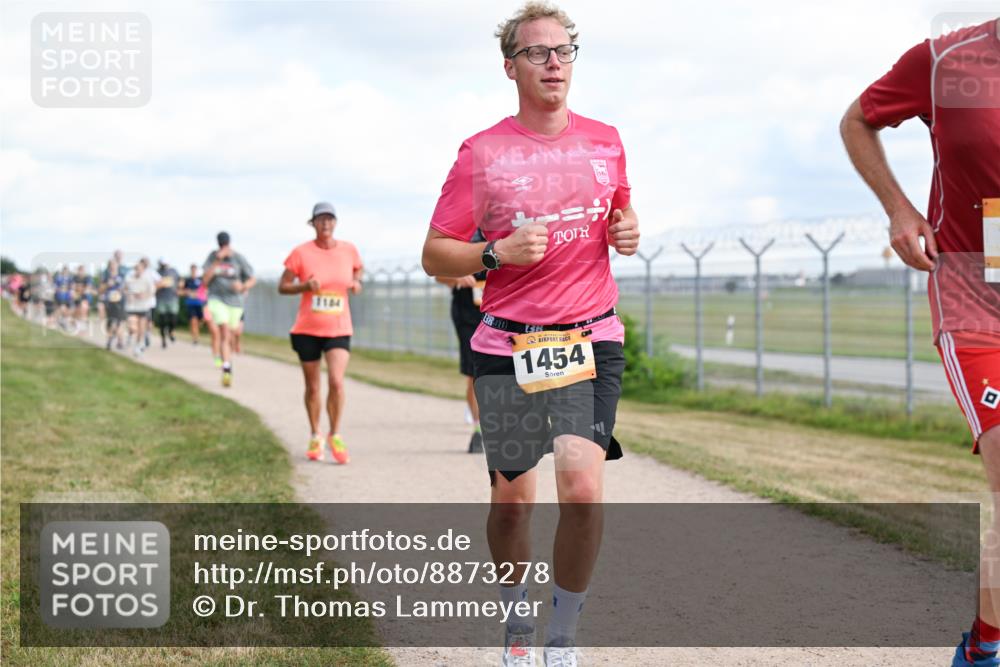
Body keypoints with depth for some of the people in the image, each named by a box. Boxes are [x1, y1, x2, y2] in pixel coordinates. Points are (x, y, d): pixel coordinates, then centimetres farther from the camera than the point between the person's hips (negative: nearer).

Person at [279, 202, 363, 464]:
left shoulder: (348, 250, 1)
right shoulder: (301, 253, -6)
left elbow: (358, 269, 23)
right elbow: (282, 286, -2)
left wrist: (356, 282, 1)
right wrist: (305, 286, -20)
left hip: (339, 329, 1)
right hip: (307, 329, 0)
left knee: (336, 381, -17)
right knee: (313, 387, 9)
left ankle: (335, 435, -1)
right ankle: (315, 438, 29)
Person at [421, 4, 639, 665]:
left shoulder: (606, 141, 7)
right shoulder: (483, 152, -2)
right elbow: (435, 255, 0)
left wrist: (628, 232, 3)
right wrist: (498, 254, -18)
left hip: (592, 339, 1)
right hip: (508, 344, -1)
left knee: (583, 489, -18)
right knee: (511, 499, 9)